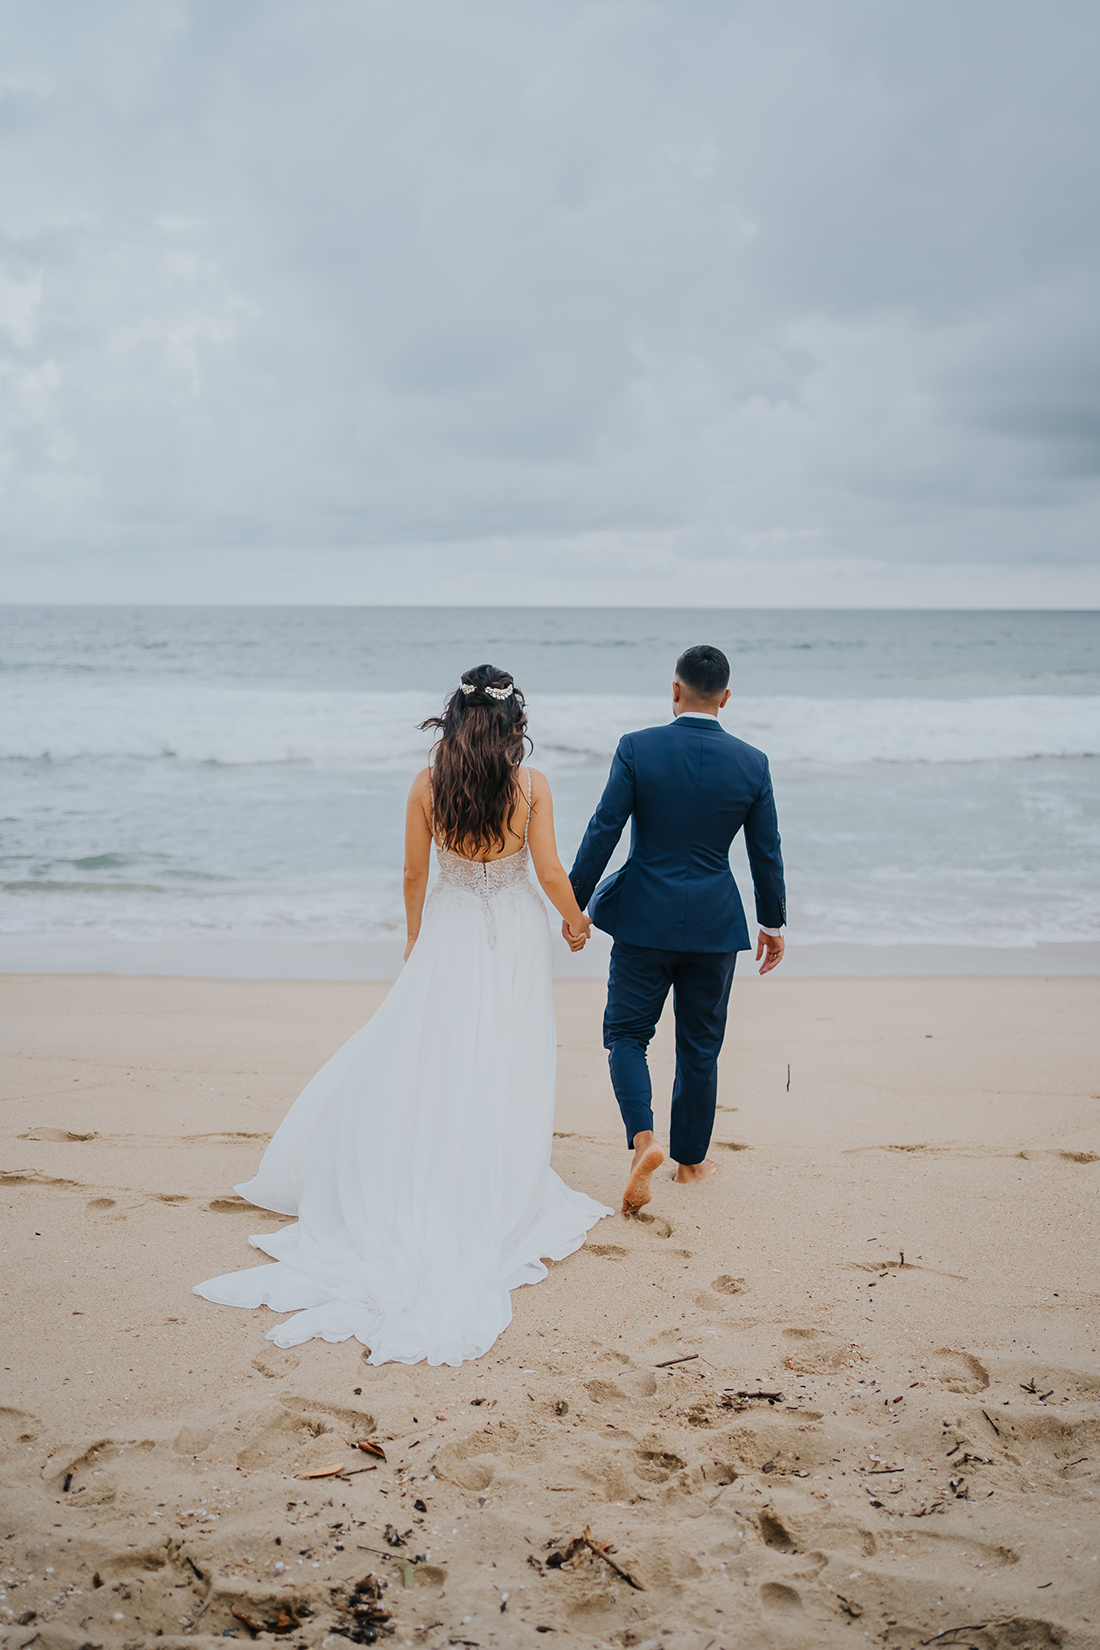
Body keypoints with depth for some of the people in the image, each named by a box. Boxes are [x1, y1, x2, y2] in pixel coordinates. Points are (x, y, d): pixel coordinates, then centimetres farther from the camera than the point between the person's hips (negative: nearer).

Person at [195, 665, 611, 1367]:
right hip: (517, 938, -1)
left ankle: (426, 1191, 16)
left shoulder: (428, 783, -6)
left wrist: (414, 938, 18)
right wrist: (576, 919, 13)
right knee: (505, 1069, 7)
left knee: (429, 1060, 10)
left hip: (450, 933, 1)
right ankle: (500, 1195, 14)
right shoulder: (532, 784, -10)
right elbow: (550, 873, -7)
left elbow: (414, 873, 2)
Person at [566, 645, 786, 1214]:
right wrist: (773, 922, 15)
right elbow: (766, 853, 2)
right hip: (714, 925, 2)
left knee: (626, 1035, 11)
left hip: (644, 919, -2)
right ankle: (691, 1158, 27)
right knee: (699, 1046, 16)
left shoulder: (637, 748, -10)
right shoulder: (753, 763, -4)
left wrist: (574, 902, -1)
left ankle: (643, 1138, -10)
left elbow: (603, 831, -11)